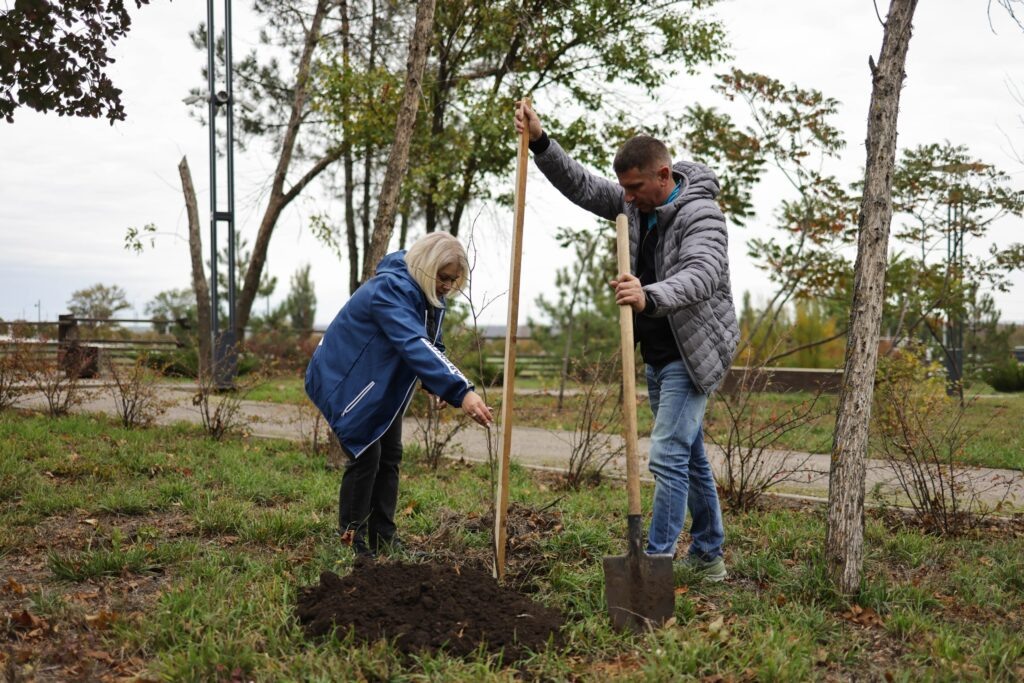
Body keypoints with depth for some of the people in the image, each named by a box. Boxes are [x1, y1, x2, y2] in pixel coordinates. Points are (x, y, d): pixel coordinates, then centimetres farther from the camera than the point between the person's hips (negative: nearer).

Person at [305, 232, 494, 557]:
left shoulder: (429, 296, -2)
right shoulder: (391, 289, -32)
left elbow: (431, 345, 6)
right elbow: (415, 346, -46)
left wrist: (436, 385, -15)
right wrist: (461, 391, -55)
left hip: (381, 386, 9)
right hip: (346, 380, -9)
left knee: (389, 456, 8)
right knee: (365, 456, -9)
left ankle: (383, 539, 15)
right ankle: (351, 540, 3)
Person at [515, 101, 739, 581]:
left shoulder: (700, 213, -20)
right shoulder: (635, 202, 4)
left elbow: (703, 275, -36)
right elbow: (580, 186, 7)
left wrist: (649, 298, -54)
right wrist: (539, 142, -7)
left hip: (691, 353, -9)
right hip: (657, 354, 9)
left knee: (669, 456, -13)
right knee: (690, 456, 15)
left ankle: (656, 558, -8)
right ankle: (708, 556, 27)